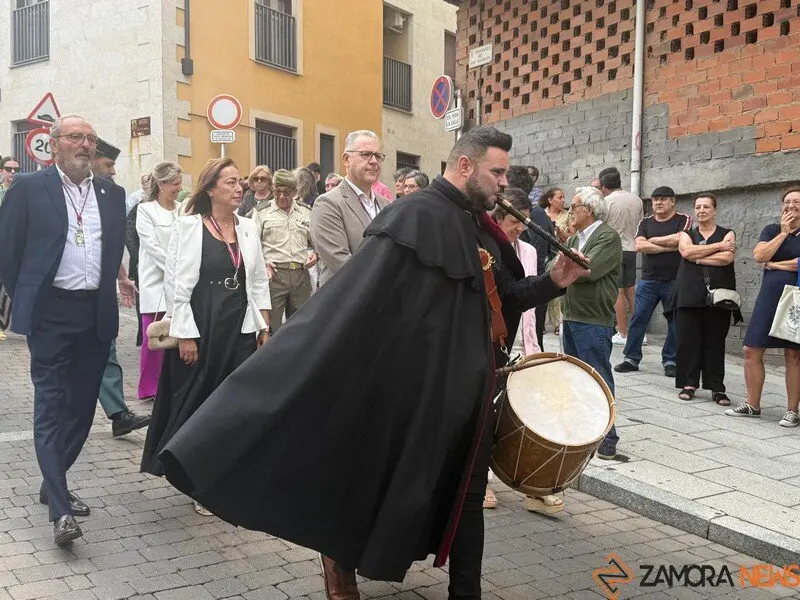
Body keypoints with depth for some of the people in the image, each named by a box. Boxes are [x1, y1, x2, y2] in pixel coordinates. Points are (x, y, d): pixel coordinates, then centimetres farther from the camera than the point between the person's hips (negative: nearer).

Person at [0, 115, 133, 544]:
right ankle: (60, 509, -4)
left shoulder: (111, 194, 9)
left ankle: (53, 484, 29)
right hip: (51, 314, -5)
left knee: (82, 406, 11)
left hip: (97, 315, 5)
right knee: (51, 407, -4)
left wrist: (118, 287, 8)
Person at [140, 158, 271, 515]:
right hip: (200, 329, -4)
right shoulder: (189, 226, -6)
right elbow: (177, 283, -9)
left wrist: (264, 327, 9)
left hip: (240, 329, 5)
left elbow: (259, 281, 13)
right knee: (198, 403, 5)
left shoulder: (247, 228, 9)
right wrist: (185, 335, -13)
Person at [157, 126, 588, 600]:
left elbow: (504, 297, 16)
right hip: (426, 385, -8)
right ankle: (341, 552, 31)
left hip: (472, 386, 8)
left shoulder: (480, 228, 10)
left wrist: (552, 282, 3)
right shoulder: (418, 219, -15)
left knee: (466, 492, 15)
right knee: (402, 484, 7)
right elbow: (355, 296, -21)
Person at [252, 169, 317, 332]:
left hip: (301, 274, 3)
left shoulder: (306, 212, 15)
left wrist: (314, 254, 3)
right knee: (271, 326, -6)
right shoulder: (262, 213, 5)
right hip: (273, 274, -3)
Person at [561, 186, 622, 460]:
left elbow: (589, 269, -20)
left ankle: (606, 442, 0)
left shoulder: (609, 238, -9)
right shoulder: (573, 239, 18)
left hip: (593, 321, -9)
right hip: (571, 318, 9)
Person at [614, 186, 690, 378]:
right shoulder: (645, 223, 12)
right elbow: (639, 246, -5)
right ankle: (631, 358, 8)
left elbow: (678, 240, -15)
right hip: (648, 281, 2)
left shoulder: (684, 220, 3)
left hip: (674, 281, -2)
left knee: (675, 322, 3)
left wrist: (652, 240, -5)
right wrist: (668, 247, -11)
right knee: (638, 319, 0)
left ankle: (670, 361, 14)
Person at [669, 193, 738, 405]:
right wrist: (717, 246, -6)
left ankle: (717, 388, 6)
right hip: (689, 295, 1)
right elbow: (687, 251, -8)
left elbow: (727, 257, -9)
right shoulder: (686, 234, 15)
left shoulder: (727, 234, 11)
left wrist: (698, 257, -6)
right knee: (687, 340, -1)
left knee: (715, 342, 1)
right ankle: (689, 384, 7)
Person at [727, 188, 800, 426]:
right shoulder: (772, 230, 12)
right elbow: (759, 256, -5)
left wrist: (774, 264, -5)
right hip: (769, 297, 4)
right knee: (752, 351, 1)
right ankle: (752, 405, 13)